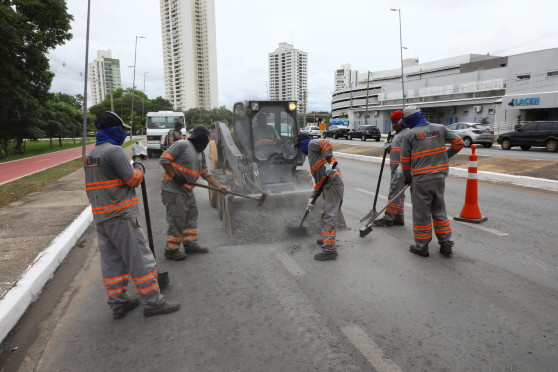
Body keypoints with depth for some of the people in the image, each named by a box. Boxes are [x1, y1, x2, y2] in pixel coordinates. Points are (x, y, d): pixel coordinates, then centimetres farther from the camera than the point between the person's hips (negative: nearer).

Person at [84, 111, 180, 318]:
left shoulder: (90, 155, 15)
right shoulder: (114, 150, -14)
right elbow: (133, 179, -13)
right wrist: (139, 160, 1)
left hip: (101, 217, 9)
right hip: (120, 216, -9)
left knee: (111, 260, 13)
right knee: (140, 258, -2)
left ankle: (118, 303, 22)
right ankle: (152, 303, 5)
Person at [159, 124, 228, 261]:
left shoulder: (200, 153, 13)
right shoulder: (182, 145, -13)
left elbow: (205, 173, 13)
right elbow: (164, 159, -16)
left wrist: (219, 186, 5)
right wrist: (174, 176, -19)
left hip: (187, 191, 9)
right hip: (173, 190, -9)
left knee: (191, 217, 14)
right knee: (177, 221, -4)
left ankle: (190, 244, 28)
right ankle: (171, 251, 10)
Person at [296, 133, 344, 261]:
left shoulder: (312, 144, 6)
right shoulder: (313, 155, 31)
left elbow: (326, 143, -16)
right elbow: (318, 179, 29)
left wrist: (328, 163, -22)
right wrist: (312, 198, 26)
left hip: (333, 182, -10)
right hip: (329, 185, 10)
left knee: (330, 216, -12)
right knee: (326, 214, 22)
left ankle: (330, 249, -13)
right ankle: (326, 239, 37)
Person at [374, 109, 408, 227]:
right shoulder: (397, 134, 22)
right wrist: (389, 147, 6)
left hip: (401, 168, -10)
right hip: (396, 168, 10)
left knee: (394, 193, -8)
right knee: (398, 194, 13)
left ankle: (388, 218, -4)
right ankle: (399, 218, 20)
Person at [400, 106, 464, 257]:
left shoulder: (409, 134, -5)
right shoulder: (440, 128, 6)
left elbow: (405, 160, -2)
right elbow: (458, 142, 7)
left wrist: (407, 178, 13)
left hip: (421, 180, -5)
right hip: (440, 177, 5)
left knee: (421, 213, 5)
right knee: (439, 210, 17)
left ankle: (422, 246, 15)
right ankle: (446, 244, 23)